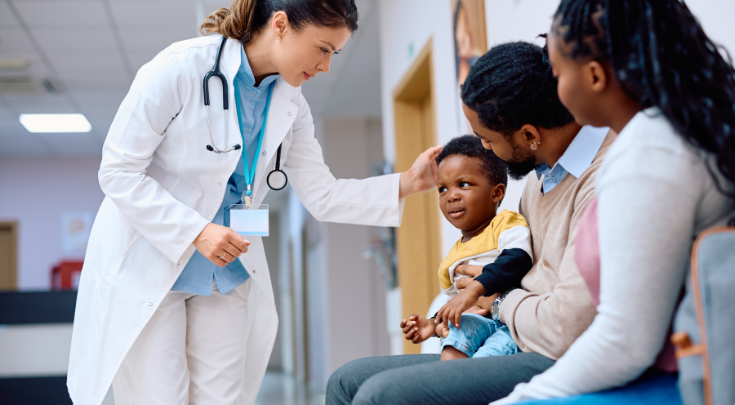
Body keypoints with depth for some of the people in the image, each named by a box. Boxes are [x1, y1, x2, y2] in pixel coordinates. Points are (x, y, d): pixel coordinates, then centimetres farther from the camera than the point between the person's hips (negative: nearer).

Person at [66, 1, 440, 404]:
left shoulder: (291, 106, 0)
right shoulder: (182, 67, -18)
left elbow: (323, 196, 2)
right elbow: (117, 172, -17)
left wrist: (407, 182, -9)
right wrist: (196, 232, -25)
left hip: (226, 276, 5)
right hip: (147, 264, -5)